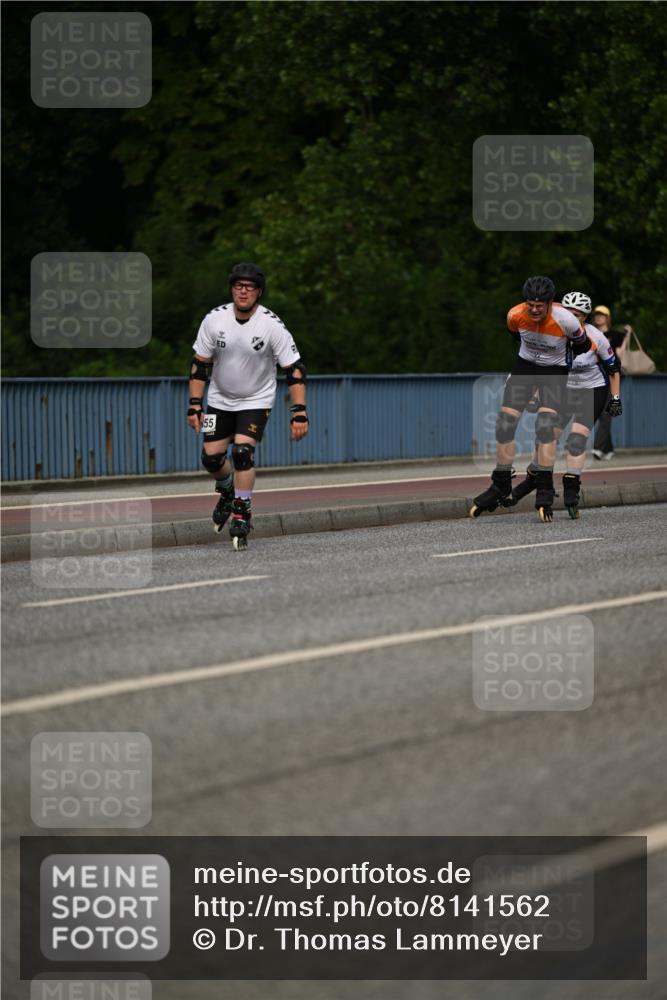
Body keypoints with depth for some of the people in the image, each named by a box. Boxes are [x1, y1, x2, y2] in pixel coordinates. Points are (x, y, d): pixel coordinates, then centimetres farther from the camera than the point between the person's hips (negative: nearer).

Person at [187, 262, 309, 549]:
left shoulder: (272, 325, -20)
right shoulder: (215, 319, -13)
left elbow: (295, 369, -16)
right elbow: (200, 364, -3)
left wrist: (299, 414, -22)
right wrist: (194, 406, -6)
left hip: (256, 400, -3)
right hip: (220, 399, 3)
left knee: (242, 452, -20)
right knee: (211, 456, 0)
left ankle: (242, 515, -6)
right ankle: (227, 493, 34)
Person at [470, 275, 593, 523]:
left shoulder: (565, 320, -28)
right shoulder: (515, 315, -19)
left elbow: (582, 344, -5)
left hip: (554, 372, -3)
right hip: (525, 365, 3)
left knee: (545, 426, -21)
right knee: (504, 425, -6)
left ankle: (544, 493, -16)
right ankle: (500, 488, 7)